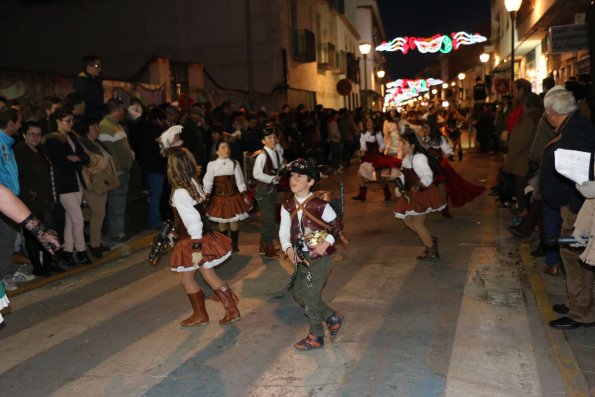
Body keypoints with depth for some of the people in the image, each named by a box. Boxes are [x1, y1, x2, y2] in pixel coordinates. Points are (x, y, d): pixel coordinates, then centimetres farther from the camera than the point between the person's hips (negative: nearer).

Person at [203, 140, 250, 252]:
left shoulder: (234, 163, 0)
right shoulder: (212, 164, -2)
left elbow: (239, 180, 0)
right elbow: (208, 181, -1)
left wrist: (244, 195, -4)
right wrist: (206, 196, -6)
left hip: (233, 196, 0)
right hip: (219, 197, 0)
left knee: (233, 221, 4)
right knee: (221, 222, 9)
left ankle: (234, 244, 18)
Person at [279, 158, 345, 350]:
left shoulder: (320, 205, -15)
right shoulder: (287, 207, 0)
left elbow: (337, 226, -5)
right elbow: (284, 231, -4)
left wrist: (326, 243, -17)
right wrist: (288, 248, -21)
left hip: (320, 258, -7)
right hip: (302, 259, 7)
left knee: (310, 297, -1)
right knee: (298, 293, 14)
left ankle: (316, 337, 20)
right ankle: (333, 318, 30)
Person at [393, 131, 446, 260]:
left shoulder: (418, 158, -22)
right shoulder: (407, 158, 7)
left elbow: (427, 178, -26)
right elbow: (404, 175, 16)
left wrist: (416, 189, -33)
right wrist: (399, 187, 2)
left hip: (422, 194, -9)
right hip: (411, 195, 9)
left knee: (417, 223, -1)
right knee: (407, 220, 12)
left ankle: (432, 252, 15)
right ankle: (430, 240, 26)